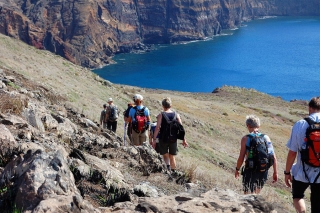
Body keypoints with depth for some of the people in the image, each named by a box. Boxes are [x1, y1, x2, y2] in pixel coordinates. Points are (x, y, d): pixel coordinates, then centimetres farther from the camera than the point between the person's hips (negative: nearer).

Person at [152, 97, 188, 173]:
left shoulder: (161, 115, -7)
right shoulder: (176, 115, 1)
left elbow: (157, 128, -13)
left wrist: (154, 139, -9)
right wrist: (184, 140, 5)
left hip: (163, 139, -3)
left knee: (165, 155, 11)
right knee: (172, 156, 18)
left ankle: (168, 166, -15)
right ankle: (173, 171, 26)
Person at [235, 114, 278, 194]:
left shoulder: (245, 138, -7)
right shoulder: (266, 137, 2)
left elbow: (241, 158, -9)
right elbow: (273, 157, 0)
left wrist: (237, 169, 6)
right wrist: (275, 172, 8)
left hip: (250, 171, -4)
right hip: (263, 172, 4)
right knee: (256, 194, 24)